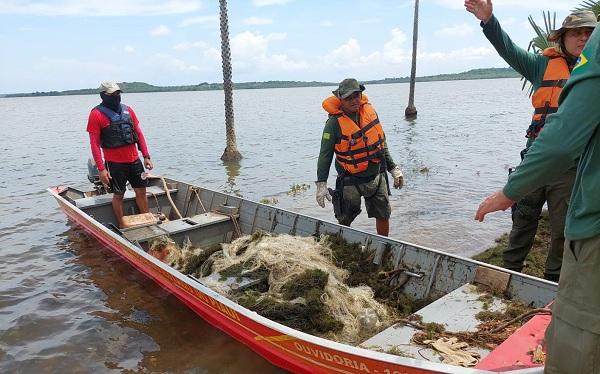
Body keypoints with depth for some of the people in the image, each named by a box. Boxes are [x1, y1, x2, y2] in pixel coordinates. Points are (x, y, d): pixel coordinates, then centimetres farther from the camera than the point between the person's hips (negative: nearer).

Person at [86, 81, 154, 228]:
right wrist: (101, 169, -12)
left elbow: (139, 133, 12)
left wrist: (146, 156, 7)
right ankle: (122, 227, 21)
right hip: (114, 163, -4)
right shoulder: (96, 114, -6)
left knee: (141, 191, 10)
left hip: (134, 160, 5)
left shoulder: (127, 110, 8)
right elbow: (94, 143, -7)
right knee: (118, 195, 7)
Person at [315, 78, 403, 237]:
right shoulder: (334, 122, -16)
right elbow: (325, 155, -11)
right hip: (351, 181, -5)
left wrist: (393, 168, 13)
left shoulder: (369, 110, 0)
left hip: (377, 176, 5)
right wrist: (321, 184, -15)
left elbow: (382, 142, 11)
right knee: (344, 221, 4)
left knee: (383, 216, 14)